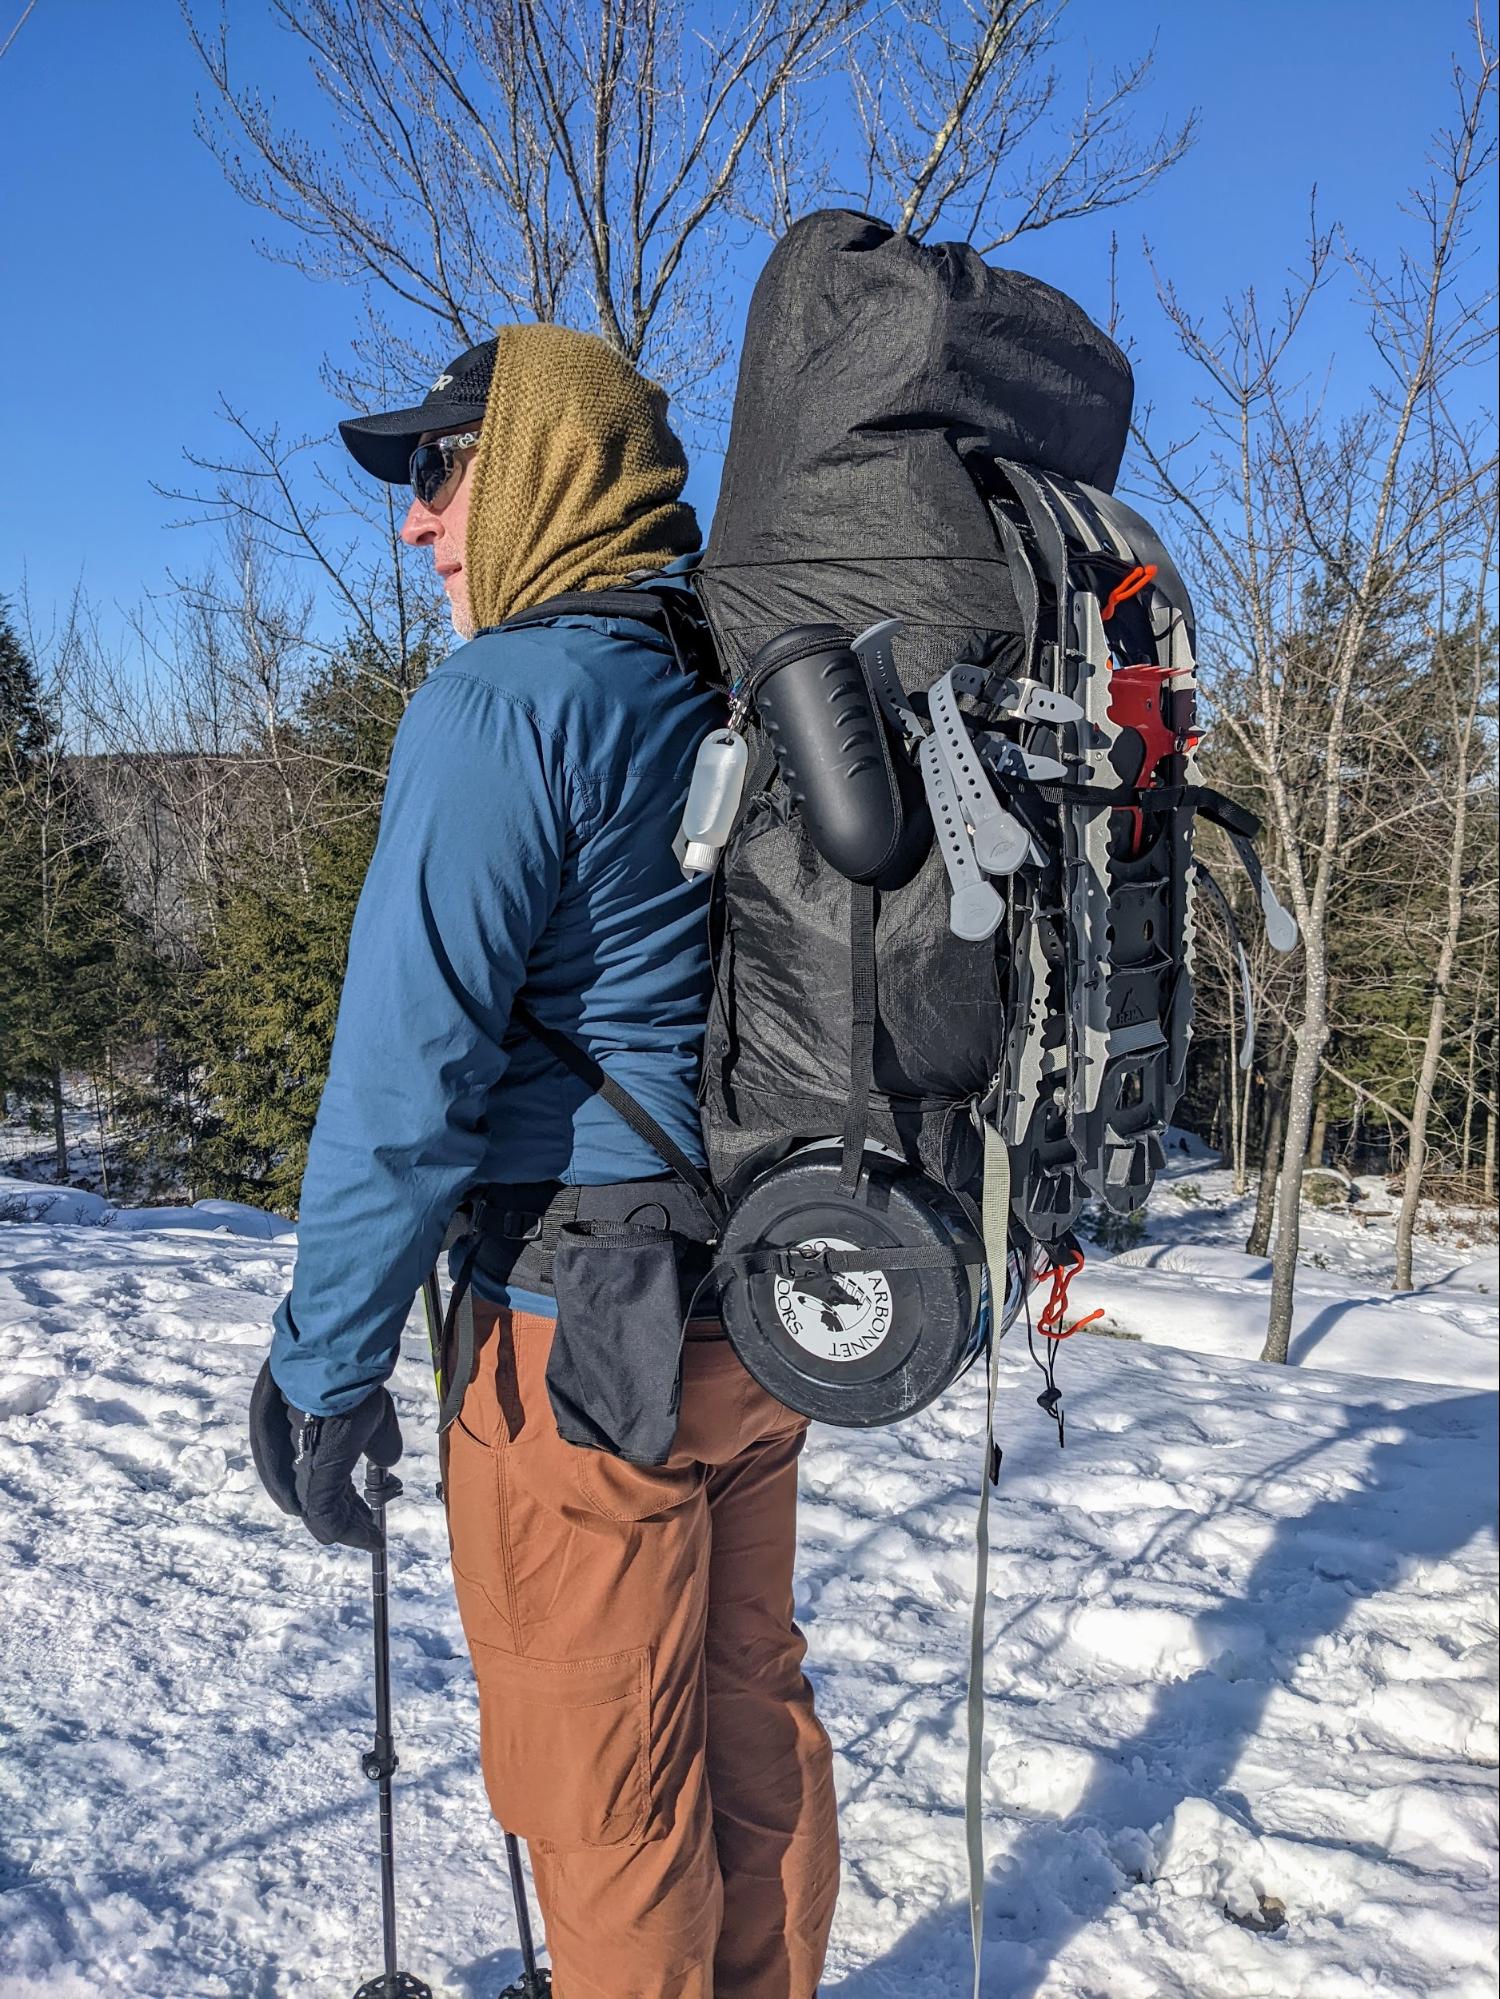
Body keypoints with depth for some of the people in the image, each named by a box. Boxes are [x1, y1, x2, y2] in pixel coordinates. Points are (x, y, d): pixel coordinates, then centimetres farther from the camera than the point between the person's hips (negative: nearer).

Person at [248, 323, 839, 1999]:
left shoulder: (505, 700, -15)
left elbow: (409, 1064, -19)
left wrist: (326, 1367, -10)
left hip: (587, 1334, -8)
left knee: (604, 1790, 11)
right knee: (749, 1709, 22)